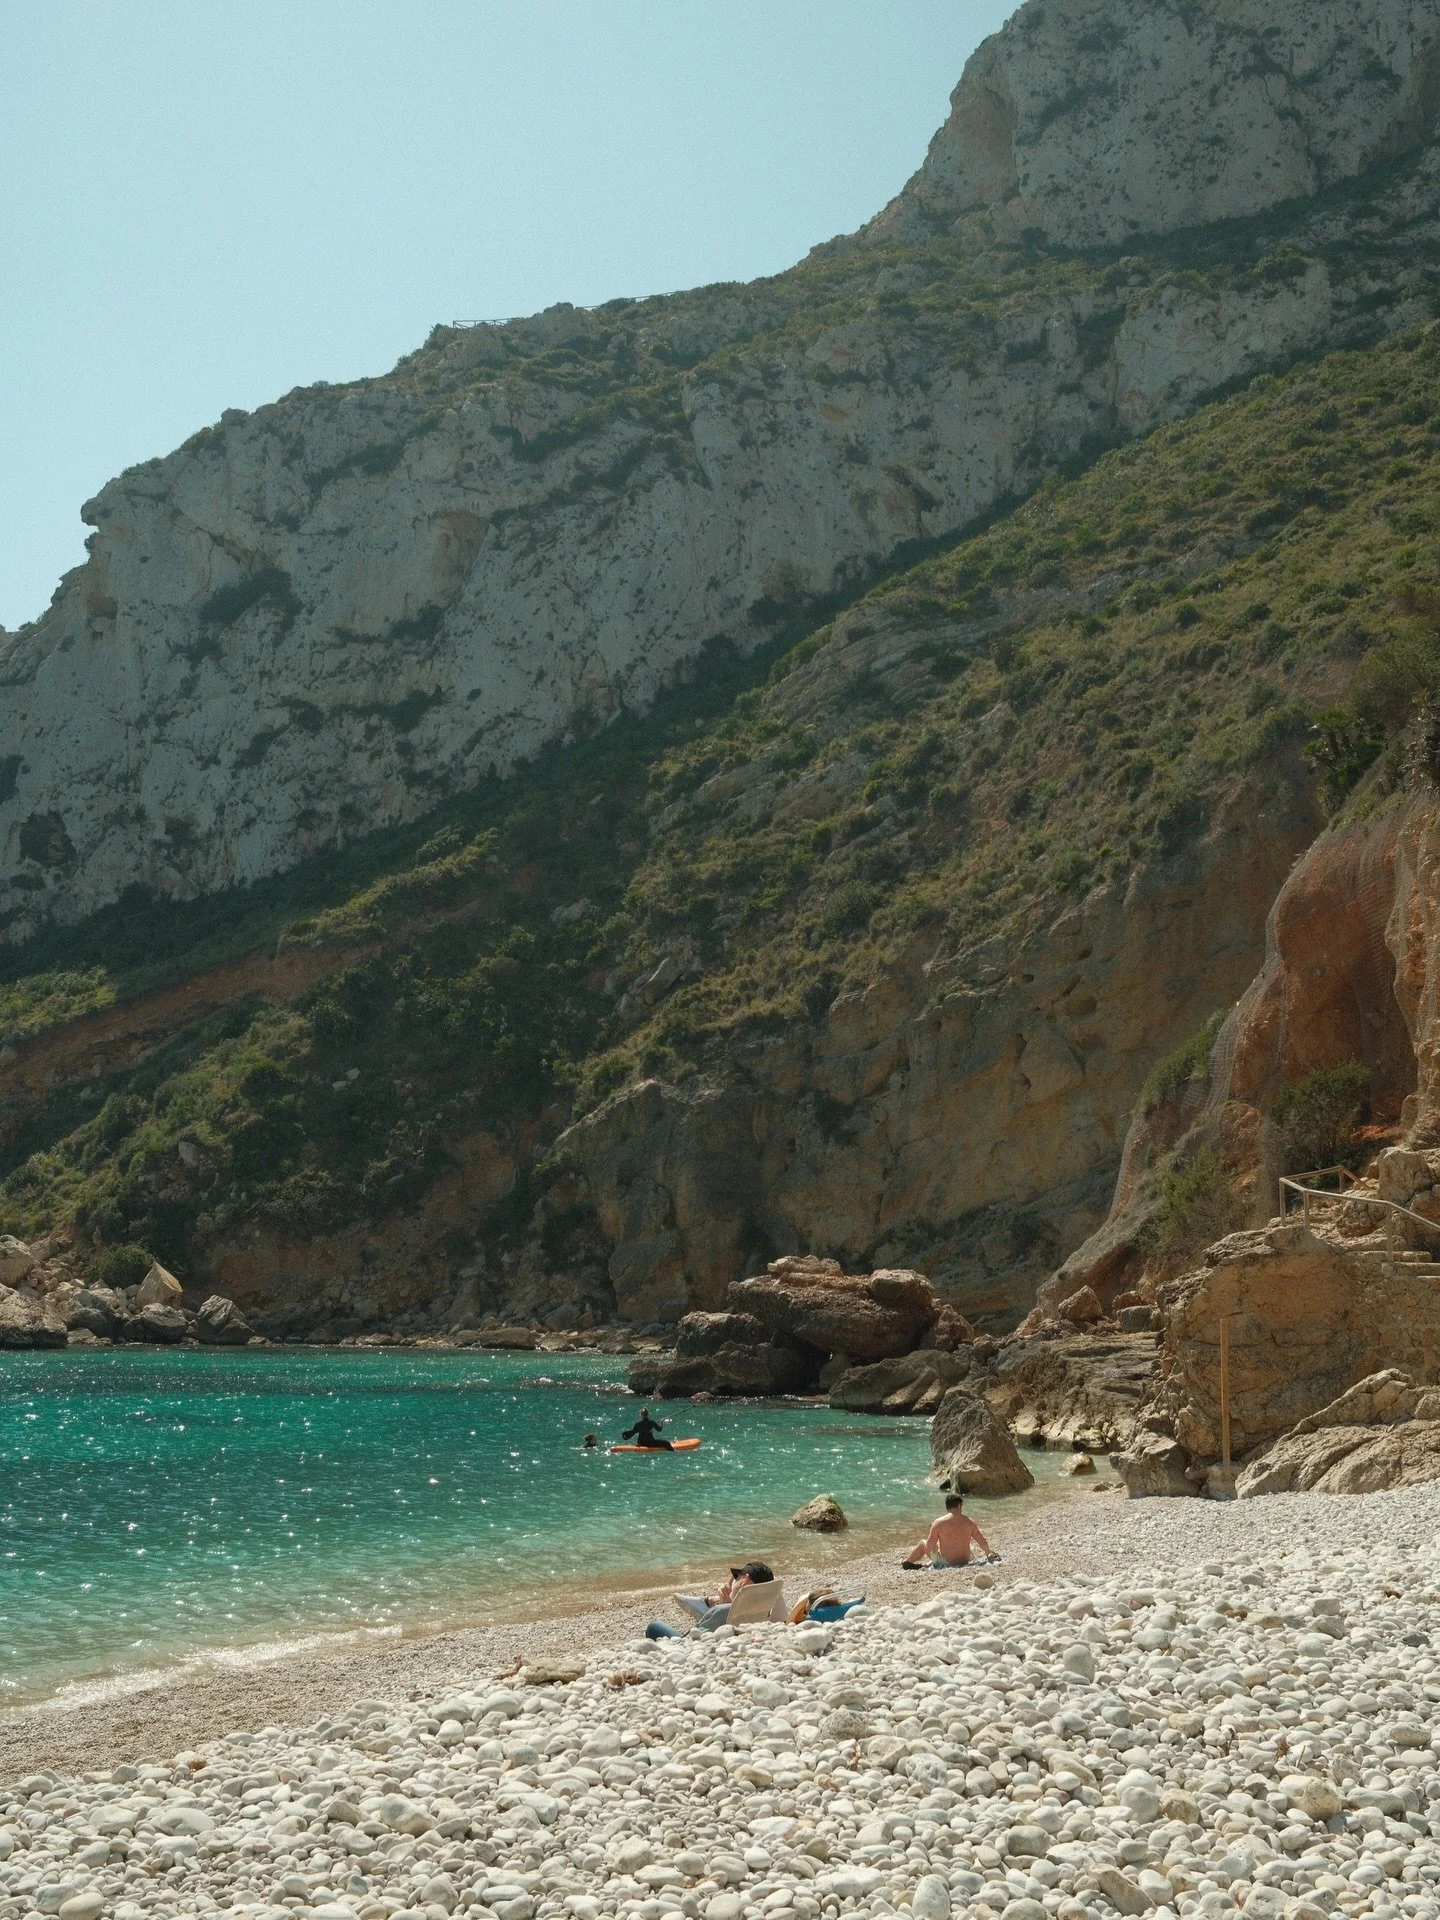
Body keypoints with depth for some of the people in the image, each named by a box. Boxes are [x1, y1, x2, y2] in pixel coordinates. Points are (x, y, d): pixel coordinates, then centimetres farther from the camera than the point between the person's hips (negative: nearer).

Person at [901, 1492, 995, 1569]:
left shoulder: (939, 1522, -13)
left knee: (923, 1543, 21)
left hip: (945, 1563, -3)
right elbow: (983, 1543, 0)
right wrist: (988, 1554, 20)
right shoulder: (969, 1521, -5)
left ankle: (906, 1562, 43)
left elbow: (929, 1548, -10)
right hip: (965, 1561, 3)